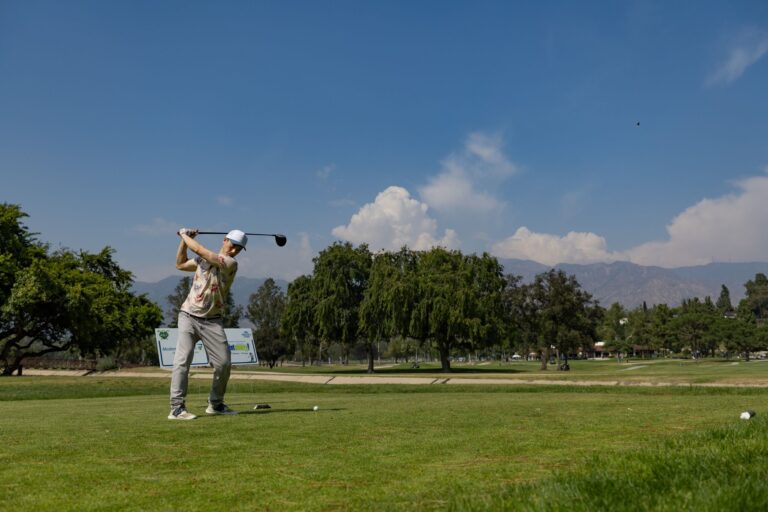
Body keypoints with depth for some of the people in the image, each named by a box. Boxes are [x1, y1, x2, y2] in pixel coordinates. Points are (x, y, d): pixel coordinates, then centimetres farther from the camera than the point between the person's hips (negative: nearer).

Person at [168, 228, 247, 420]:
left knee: (224, 362, -5)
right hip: (188, 316, 2)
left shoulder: (231, 264, -7)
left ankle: (215, 404, 15)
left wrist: (185, 234, 4)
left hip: (212, 321, -2)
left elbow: (199, 250, -12)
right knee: (183, 359, -13)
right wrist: (184, 239, 15)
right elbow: (180, 264, 25)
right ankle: (177, 408, -15)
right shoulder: (203, 259, 10)